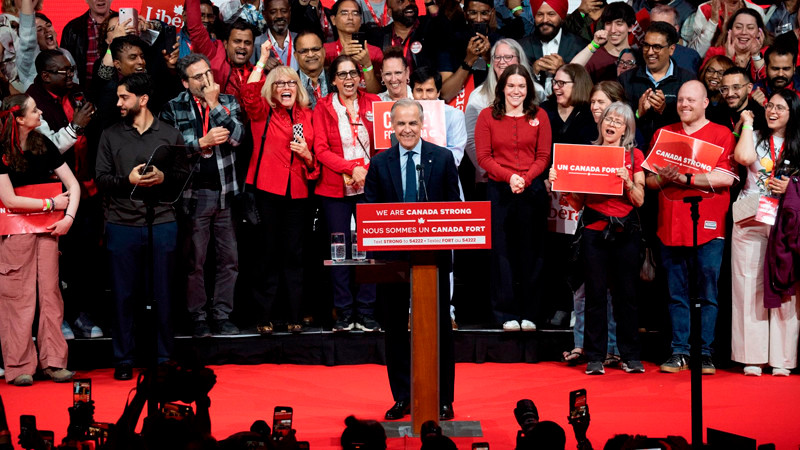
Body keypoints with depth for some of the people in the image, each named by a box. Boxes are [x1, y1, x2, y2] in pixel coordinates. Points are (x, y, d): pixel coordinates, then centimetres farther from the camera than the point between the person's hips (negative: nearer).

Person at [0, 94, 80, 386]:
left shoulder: (42, 145, 6)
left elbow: (72, 184, 7)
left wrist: (69, 216, -7)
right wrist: (52, 203, -9)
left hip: (46, 229, 5)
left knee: (50, 293, 3)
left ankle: (53, 361, 8)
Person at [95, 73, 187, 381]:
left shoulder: (170, 135, 8)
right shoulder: (111, 135, 9)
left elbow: (184, 176, 5)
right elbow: (101, 179, 4)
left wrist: (163, 178, -14)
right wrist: (128, 180, -13)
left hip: (162, 223, 0)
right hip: (122, 225, 0)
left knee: (163, 294, 4)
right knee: (123, 294, 2)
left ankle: (163, 358, 13)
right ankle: (123, 360, 9)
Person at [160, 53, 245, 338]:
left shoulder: (228, 102, 9)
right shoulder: (173, 108, 3)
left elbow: (237, 136, -7)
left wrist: (214, 104, -9)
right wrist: (202, 142, -14)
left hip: (226, 192, 2)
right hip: (194, 193, -2)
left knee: (229, 258, 4)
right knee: (195, 260, 1)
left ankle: (222, 315, 13)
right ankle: (197, 317, 11)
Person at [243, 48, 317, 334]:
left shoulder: (306, 116, 13)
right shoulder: (262, 113, 3)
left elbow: (316, 157, 21)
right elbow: (249, 96, -20)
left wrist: (308, 156, -2)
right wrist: (262, 60, -20)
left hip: (296, 192, 3)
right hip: (267, 190, -3)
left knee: (294, 254, 6)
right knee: (268, 252, 0)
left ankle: (294, 316, 10)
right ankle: (264, 316, 5)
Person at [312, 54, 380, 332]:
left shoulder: (373, 103, 9)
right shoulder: (324, 107, 5)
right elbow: (321, 150, -1)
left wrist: (369, 171, -8)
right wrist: (352, 168, -13)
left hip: (369, 187, 1)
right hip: (335, 188, -1)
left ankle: (366, 314, 4)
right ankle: (344, 314, 5)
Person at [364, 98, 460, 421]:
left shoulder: (442, 158, 3)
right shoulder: (380, 163, 6)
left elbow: (455, 206, 3)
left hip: (433, 253, -1)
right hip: (392, 255, 1)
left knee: (438, 327, 3)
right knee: (395, 327, 6)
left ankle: (443, 399, 10)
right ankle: (401, 398, 15)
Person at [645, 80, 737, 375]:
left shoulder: (721, 135, 3)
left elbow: (725, 178, -9)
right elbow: (650, 180, 12)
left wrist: (684, 178, -13)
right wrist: (665, 177, -10)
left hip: (708, 228, -3)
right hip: (671, 227, 3)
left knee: (708, 294, -2)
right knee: (676, 294, 5)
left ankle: (705, 353, 3)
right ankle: (679, 352, 8)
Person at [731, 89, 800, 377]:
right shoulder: (755, 137, 10)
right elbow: (744, 158, -13)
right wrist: (748, 123, -1)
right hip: (750, 220, 0)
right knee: (750, 286, -3)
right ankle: (752, 357, -1)